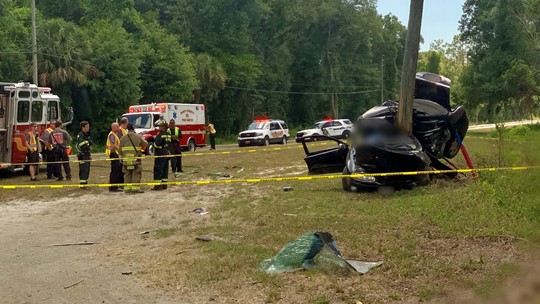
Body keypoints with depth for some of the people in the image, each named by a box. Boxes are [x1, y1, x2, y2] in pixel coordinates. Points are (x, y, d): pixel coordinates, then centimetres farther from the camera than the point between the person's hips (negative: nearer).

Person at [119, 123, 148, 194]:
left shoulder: (123, 138, 5)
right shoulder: (138, 137, -3)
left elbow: (120, 150, 7)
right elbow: (146, 144, 9)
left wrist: (122, 157, 19)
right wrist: (142, 139, 26)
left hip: (126, 159, 3)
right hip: (136, 159, -3)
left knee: (127, 174, 10)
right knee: (136, 174, 0)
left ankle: (127, 188, 12)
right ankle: (135, 188, -4)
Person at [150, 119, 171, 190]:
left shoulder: (161, 134, -17)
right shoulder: (168, 134, 11)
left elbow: (156, 144, -23)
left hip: (160, 154, -9)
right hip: (166, 154, 9)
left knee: (158, 170, -5)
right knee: (165, 169, 11)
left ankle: (158, 185, -6)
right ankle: (164, 184, 14)